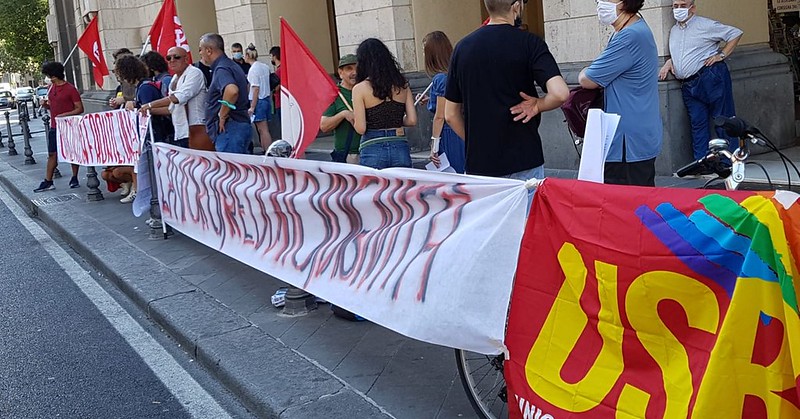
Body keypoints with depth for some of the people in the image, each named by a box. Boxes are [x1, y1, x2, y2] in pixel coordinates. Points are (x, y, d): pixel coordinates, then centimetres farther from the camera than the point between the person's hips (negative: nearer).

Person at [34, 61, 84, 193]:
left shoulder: (70, 89, -11)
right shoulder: (52, 88, 11)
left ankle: (74, 179, 17)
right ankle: (48, 182, 7)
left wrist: (64, 115, -21)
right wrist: (45, 104, -1)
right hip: (54, 127, 6)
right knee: (52, 154, 5)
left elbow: (80, 109, -12)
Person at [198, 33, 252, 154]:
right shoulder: (232, 65, 18)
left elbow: (232, 90, -35)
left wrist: (222, 115, -21)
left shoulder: (221, 69, -14)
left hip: (228, 128, -10)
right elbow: (245, 84, 36)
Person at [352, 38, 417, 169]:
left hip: (373, 150, -3)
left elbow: (360, 128, -9)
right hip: (400, 148, 3)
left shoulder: (360, 89, -5)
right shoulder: (402, 85, 5)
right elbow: (412, 120, 3)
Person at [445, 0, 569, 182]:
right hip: (523, 164, -4)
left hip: (477, 165, 4)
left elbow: (451, 115, 8)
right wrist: (537, 106, -3)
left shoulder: (463, 47, 5)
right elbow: (560, 93, -22)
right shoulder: (529, 43, -8)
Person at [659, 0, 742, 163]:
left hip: (711, 77, -6)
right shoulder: (674, 31, 19)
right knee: (697, 123, 3)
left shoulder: (705, 25, 0)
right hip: (688, 85, 6)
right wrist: (669, 62, 9)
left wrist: (721, 55, -5)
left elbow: (736, 33, 3)